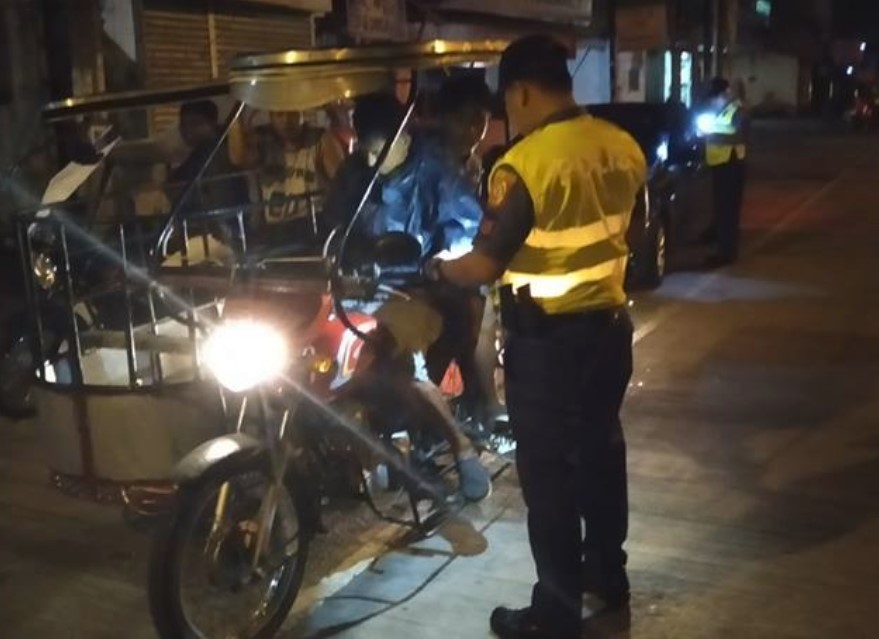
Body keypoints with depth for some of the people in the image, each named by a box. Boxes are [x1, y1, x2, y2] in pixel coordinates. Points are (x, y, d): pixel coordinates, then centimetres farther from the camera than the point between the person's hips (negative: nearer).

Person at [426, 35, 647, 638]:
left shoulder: (525, 164, -21)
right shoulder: (624, 147, 2)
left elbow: (485, 266, -20)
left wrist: (438, 269, -2)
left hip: (549, 340, -8)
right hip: (611, 325, 8)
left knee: (548, 475, 4)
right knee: (601, 450, 21)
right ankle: (608, 571, 38)